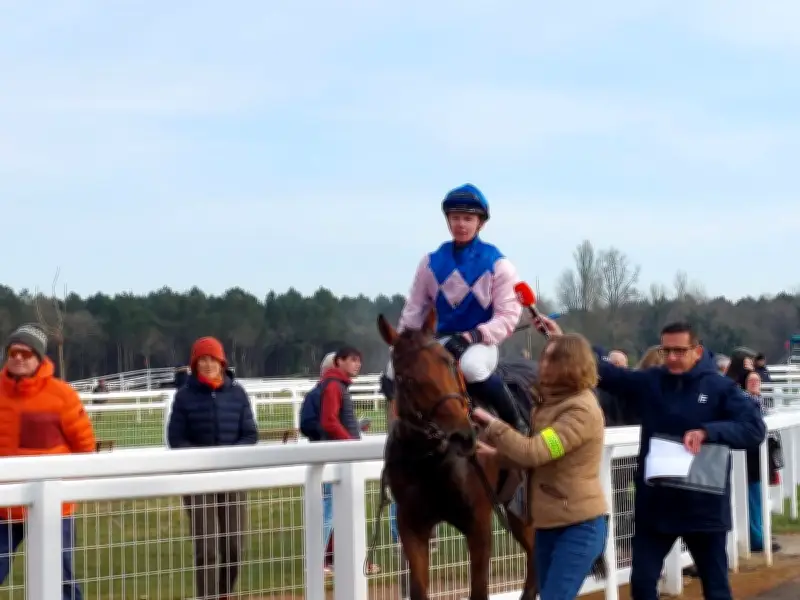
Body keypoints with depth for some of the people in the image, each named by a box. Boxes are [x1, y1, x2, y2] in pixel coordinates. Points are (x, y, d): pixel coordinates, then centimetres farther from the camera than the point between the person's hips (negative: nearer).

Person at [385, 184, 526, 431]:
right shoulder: (432, 262, 3)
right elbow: (415, 308, 9)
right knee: (395, 373, -19)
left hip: (481, 342, -4)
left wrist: (472, 336, -24)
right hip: (443, 341, 4)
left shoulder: (497, 264, -8)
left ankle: (516, 423, -20)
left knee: (471, 366, -40)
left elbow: (508, 315, -11)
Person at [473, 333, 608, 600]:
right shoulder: (551, 403, 12)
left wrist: (491, 423, -16)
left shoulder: (582, 410, -19)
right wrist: (495, 452, -1)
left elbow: (534, 452, -25)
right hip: (549, 523, 10)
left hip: (580, 526, -10)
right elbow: (535, 457, 15)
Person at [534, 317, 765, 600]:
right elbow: (606, 372, -1)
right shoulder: (649, 382, 2)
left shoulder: (720, 388, -7)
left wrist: (708, 432, -29)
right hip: (654, 505, 3)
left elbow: (755, 428, -15)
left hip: (704, 505, -3)